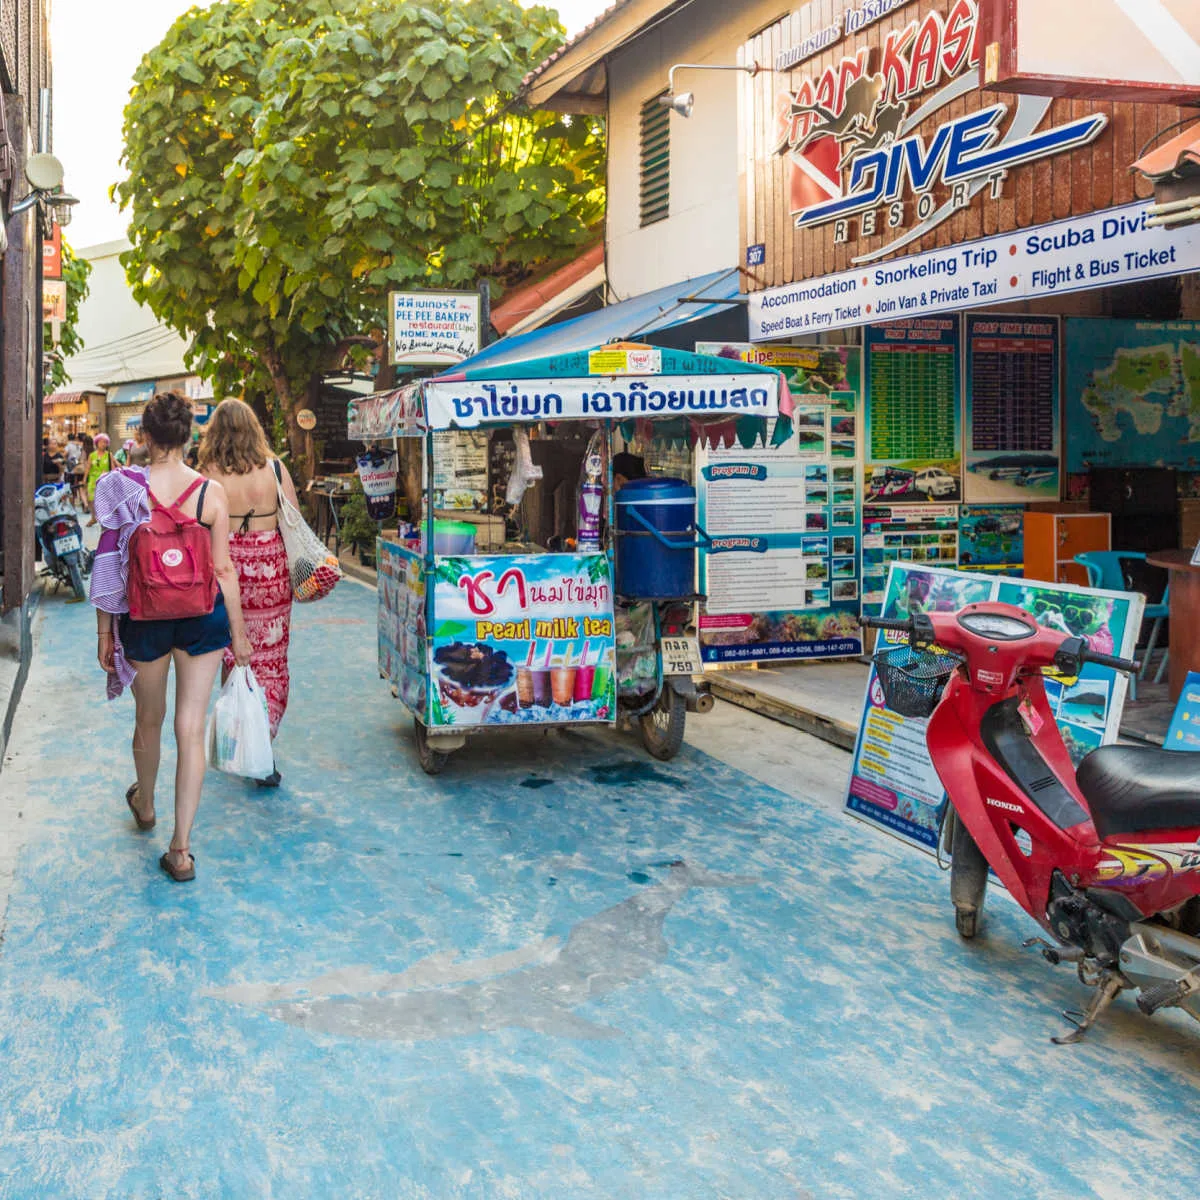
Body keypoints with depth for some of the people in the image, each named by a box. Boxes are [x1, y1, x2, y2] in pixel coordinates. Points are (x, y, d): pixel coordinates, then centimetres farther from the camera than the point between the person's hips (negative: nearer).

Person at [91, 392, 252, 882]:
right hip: (202, 618, 0)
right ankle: (181, 849, 6)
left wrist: (104, 632, 3)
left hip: (145, 618, 1)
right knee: (191, 729, 4)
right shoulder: (211, 492, -10)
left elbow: (109, 565, -6)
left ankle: (145, 804, 49)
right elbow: (223, 570, -7)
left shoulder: (123, 488, -10)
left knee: (149, 720, 22)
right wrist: (238, 631, 4)